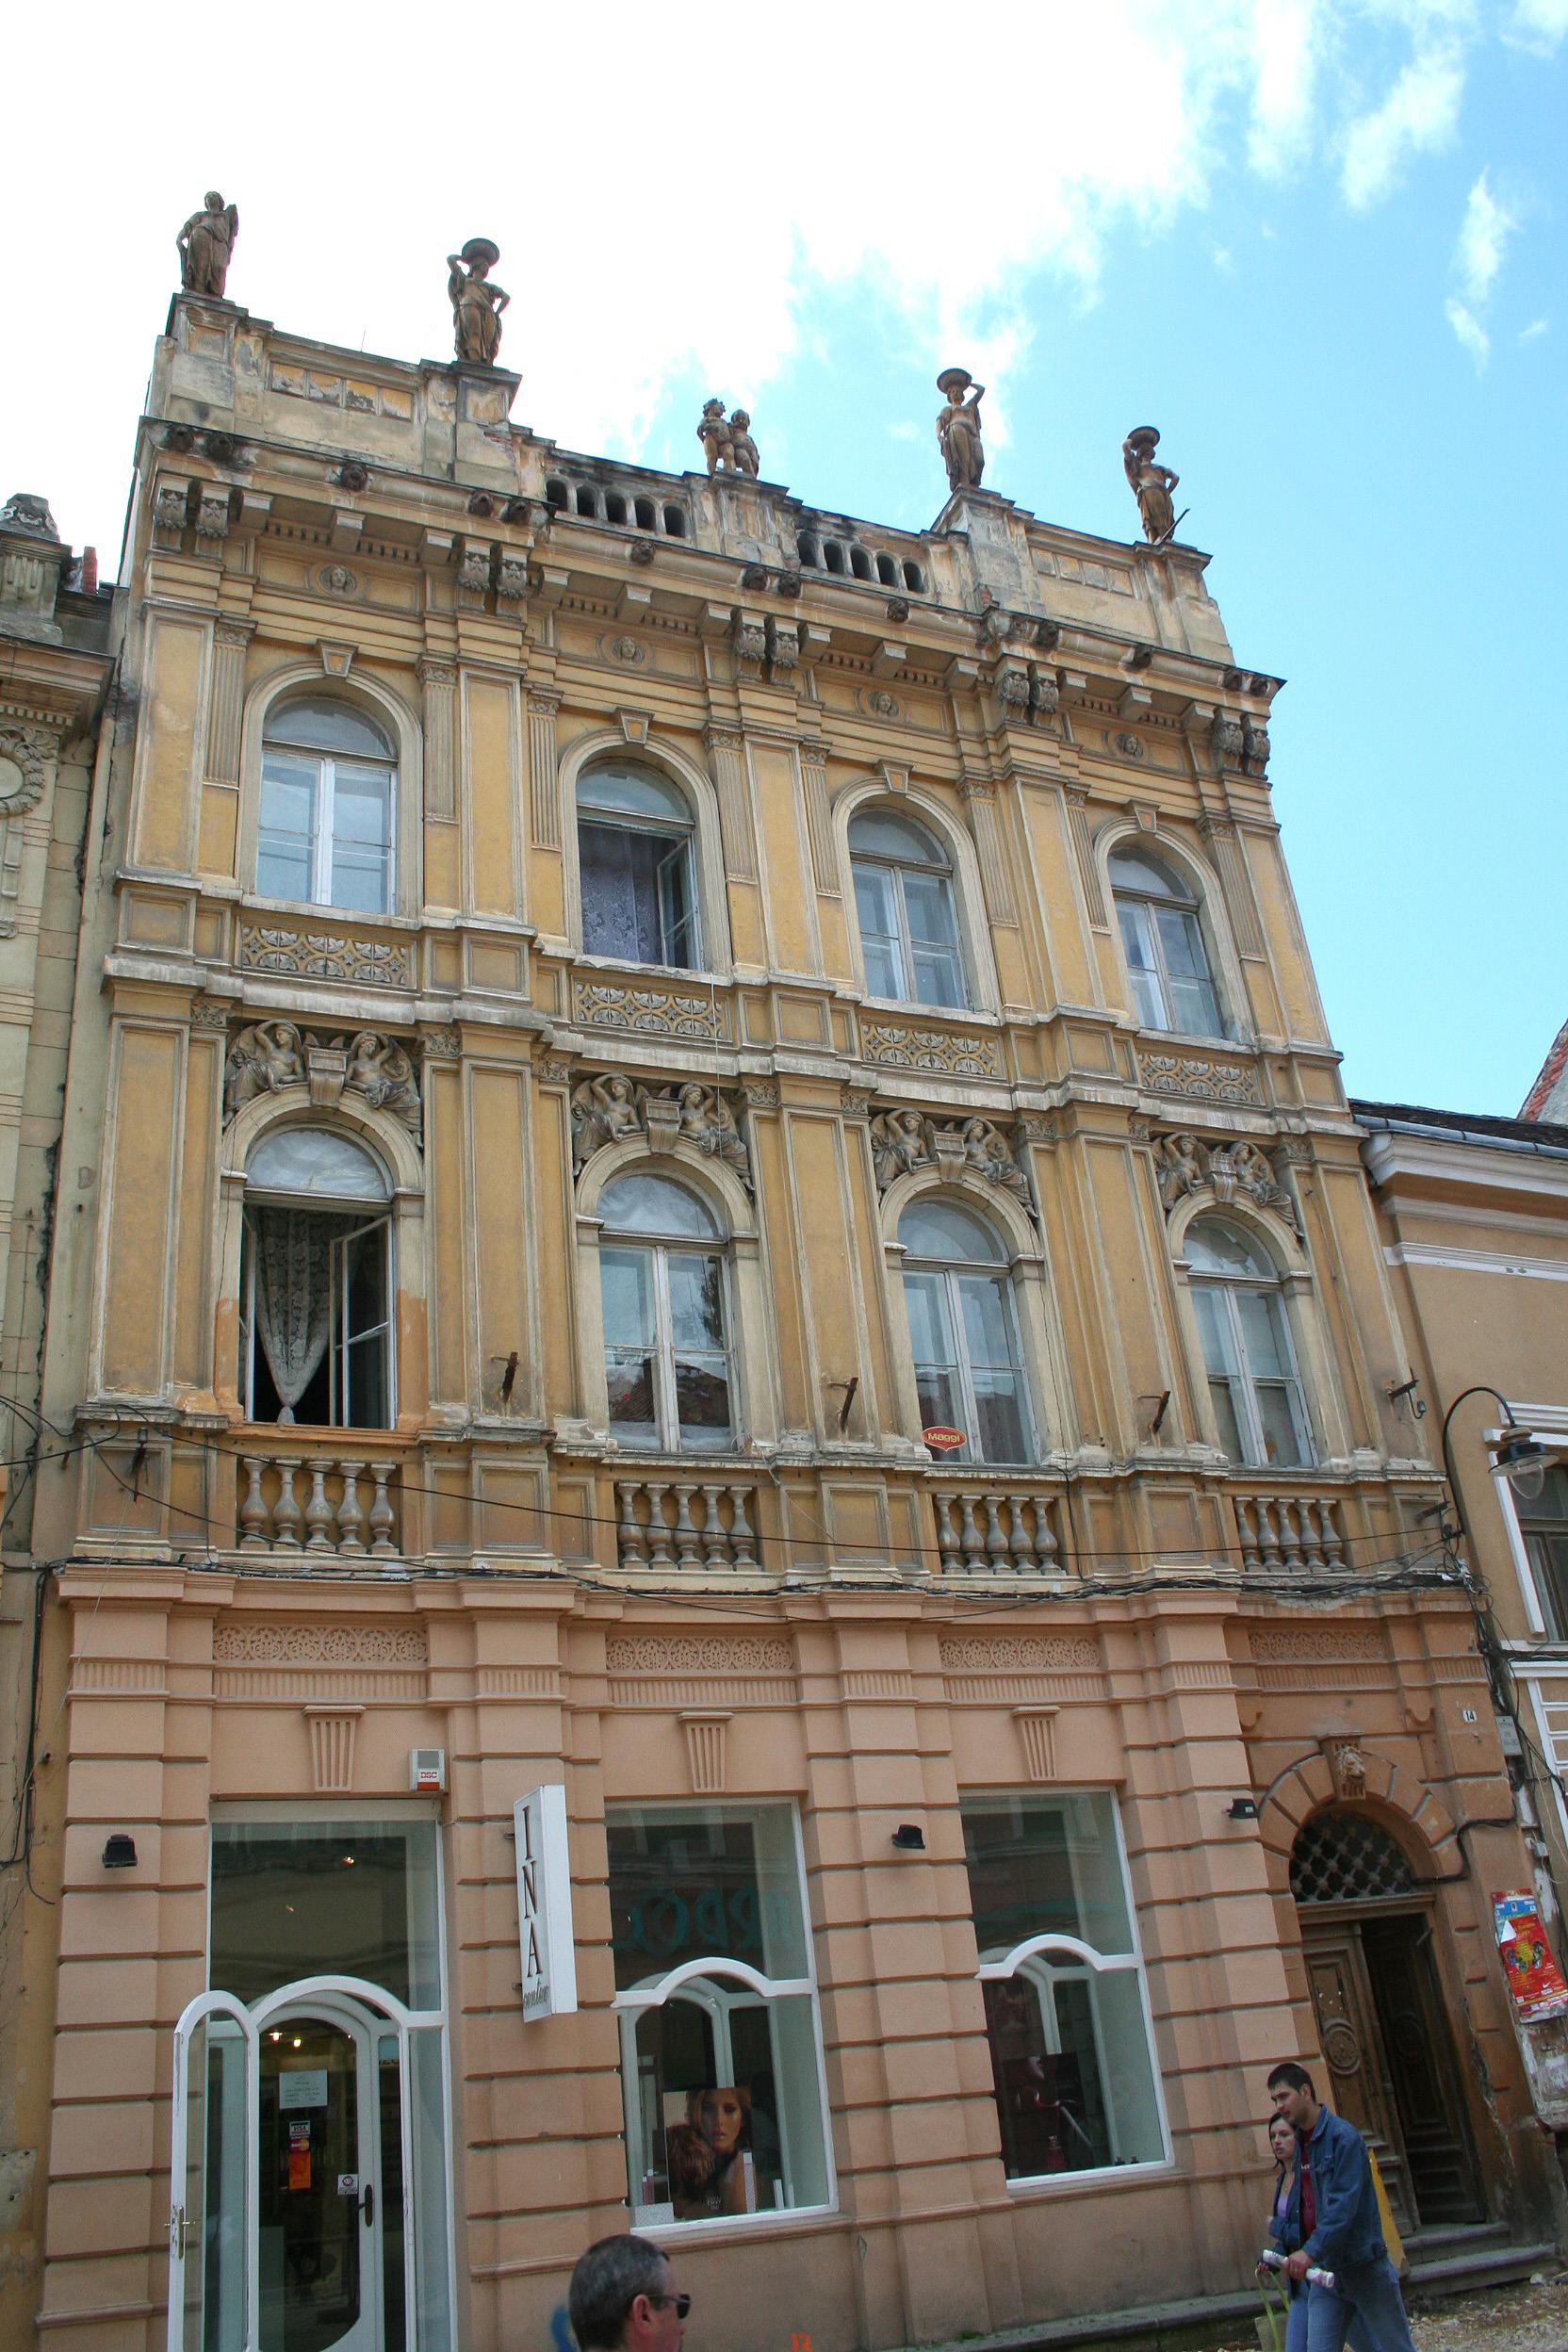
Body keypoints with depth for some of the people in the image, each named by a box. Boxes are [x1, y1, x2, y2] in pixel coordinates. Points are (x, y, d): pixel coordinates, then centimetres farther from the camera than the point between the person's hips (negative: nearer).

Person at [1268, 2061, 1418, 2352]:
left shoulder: (1342, 2136, -16)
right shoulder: (1301, 2143, 10)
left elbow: (1344, 2205, -26)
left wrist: (1310, 2251, -35)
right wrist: (1275, 2258, 12)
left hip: (1364, 2266, -7)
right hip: (1325, 2272, 7)